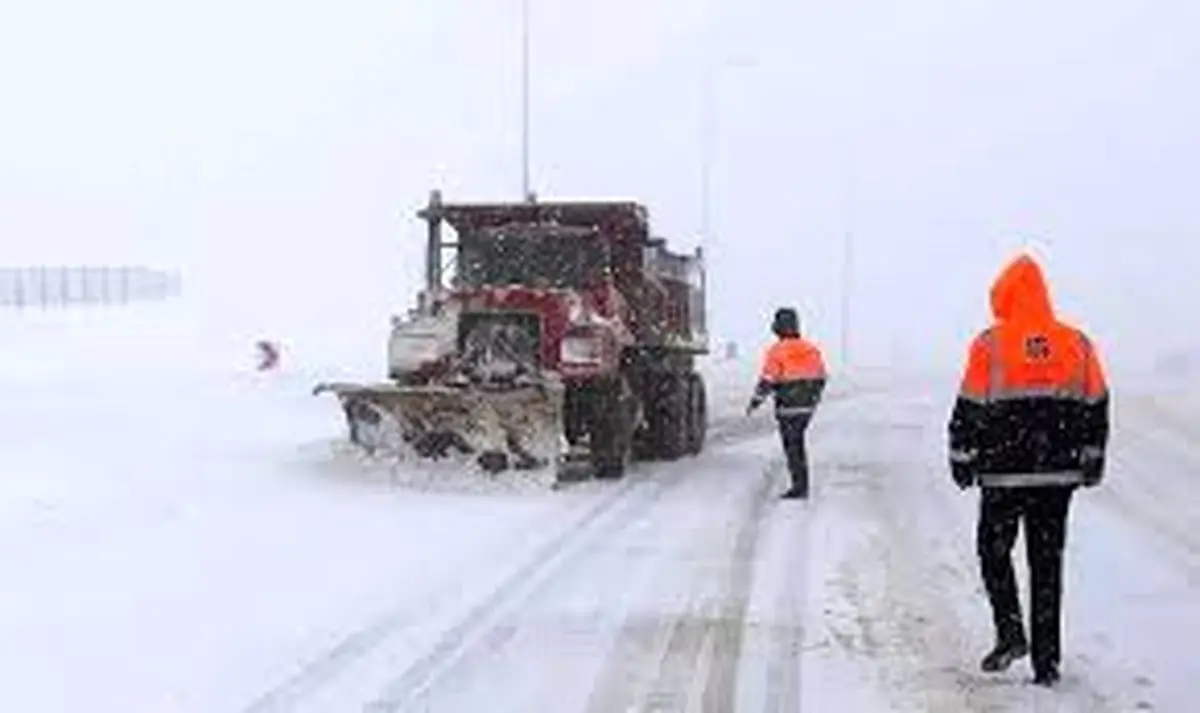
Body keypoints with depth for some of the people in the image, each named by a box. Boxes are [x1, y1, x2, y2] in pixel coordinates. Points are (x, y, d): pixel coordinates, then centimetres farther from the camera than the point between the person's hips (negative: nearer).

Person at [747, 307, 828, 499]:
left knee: (792, 446, 2)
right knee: (797, 444, 18)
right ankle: (802, 485, 22)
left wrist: (754, 402, -4)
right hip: (808, 406, 6)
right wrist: (814, 398, 26)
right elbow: (821, 377, 12)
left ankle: (800, 487, 3)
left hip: (788, 407, -6)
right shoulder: (811, 349, 5)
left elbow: (767, 382, -15)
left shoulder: (777, 352, -14)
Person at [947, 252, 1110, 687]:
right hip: (1059, 474, 3)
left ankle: (1011, 633, 0)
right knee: (1047, 562, 9)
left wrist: (962, 458, 5)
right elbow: (1096, 407, 10)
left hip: (1005, 473, -3)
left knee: (994, 552, 14)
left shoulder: (990, 345, -7)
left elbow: (970, 409, -6)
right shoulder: (1077, 344, 4)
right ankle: (1047, 659, 10)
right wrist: (1092, 460, 20)